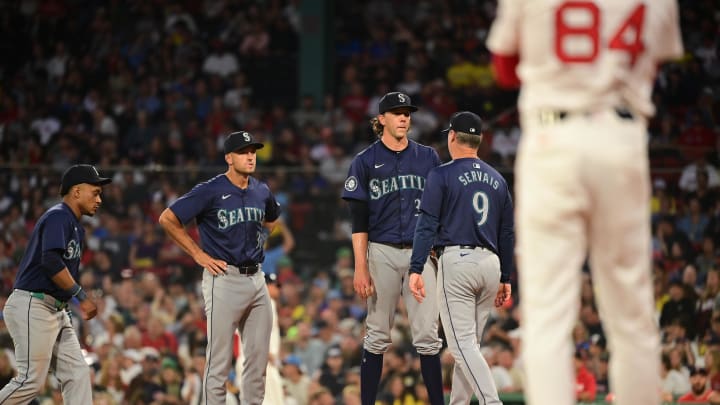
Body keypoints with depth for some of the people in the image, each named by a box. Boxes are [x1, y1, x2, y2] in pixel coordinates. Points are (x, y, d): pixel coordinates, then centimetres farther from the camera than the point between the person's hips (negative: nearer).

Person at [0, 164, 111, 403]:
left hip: (56, 310, 10)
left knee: (77, 373, 2)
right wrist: (82, 297, -21)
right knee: (32, 380, -12)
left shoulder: (76, 227, 20)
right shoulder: (58, 217, -11)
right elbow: (51, 262, -23)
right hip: (32, 306, -10)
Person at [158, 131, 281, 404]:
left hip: (256, 278, 7)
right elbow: (167, 219, -10)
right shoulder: (211, 191, -10)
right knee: (219, 361, -6)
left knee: (258, 358, 9)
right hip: (224, 279, -7)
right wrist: (198, 254, -9)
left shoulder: (261, 192, 10)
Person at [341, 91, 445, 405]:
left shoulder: (428, 158, 10)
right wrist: (360, 269, -8)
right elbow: (359, 222, 0)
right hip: (383, 253, -1)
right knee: (378, 336, 3)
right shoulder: (365, 162, 3)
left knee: (427, 336, -3)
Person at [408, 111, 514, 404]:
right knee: (469, 342, 14)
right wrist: (505, 278, 22)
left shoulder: (442, 175, -2)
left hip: (457, 260, -6)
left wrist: (416, 270, -13)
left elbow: (427, 225, -10)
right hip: (490, 263, 6)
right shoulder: (497, 179, 15)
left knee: (462, 343, -9)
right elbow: (508, 233, 17)